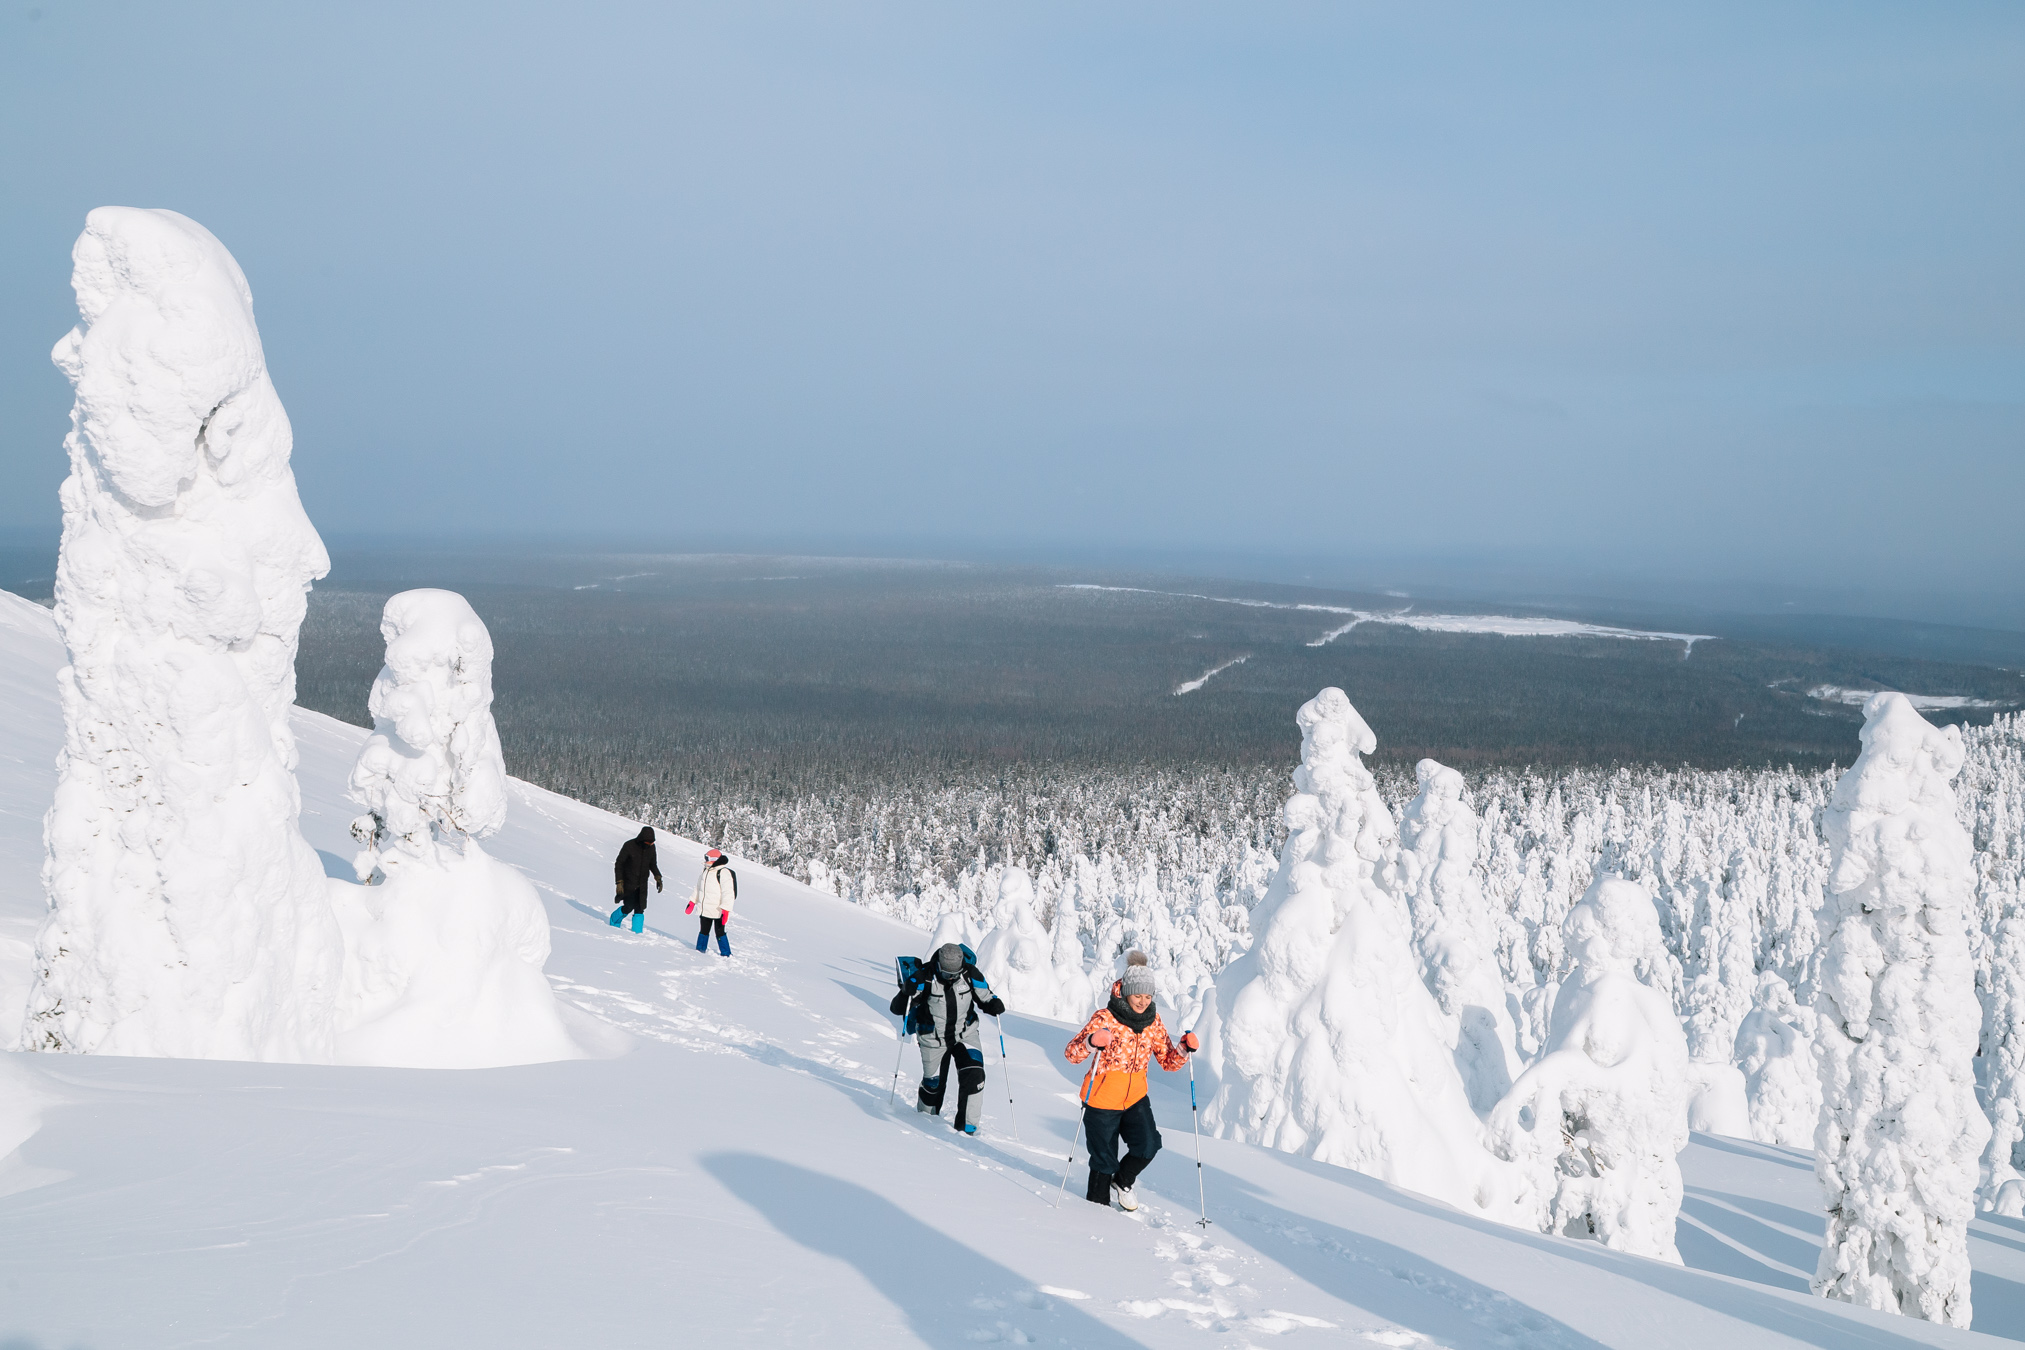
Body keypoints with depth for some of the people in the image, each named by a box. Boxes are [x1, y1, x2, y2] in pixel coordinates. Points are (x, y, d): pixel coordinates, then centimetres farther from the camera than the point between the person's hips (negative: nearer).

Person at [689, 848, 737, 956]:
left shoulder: (724, 873, -14)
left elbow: (728, 893, -17)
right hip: (704, 910, 7)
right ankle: (700, 950, 28)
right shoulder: (706, 871, 12)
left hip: (717, 911, -7)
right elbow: (698, 888, 25)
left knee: (720, 933, -3)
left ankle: (726, 954, 6)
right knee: (704, 931, 16)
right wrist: (692, 902, 24)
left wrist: (725, 910, -21)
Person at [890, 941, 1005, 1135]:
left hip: (965, 1034, 2)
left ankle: (966, 1124, -4)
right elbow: (897, 1008, -21)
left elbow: (985, 998, 0)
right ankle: (925, 1116, 40)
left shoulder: (970, 974, -15)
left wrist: (994, 1004, -23)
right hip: (933, 1038, -2)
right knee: (934, 1083, 7)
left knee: (974, 1075, -16)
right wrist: (907, 994, -42)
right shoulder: (924, 977, -23)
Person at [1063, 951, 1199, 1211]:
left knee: (1148, 1145, -16)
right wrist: (1092, 1043, -41)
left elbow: (1168, 1061, 6)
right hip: (1102, 1099, -4)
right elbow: (1071, 1054, -20)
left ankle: (1122, 1182, 14)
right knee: (1104, 1159, 3)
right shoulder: (1105, 1018, -16)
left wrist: (1185, 1049, -14)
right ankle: (1097, 1203, 28)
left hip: (1135, 1097, 4)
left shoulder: (1152, 1022, 0)